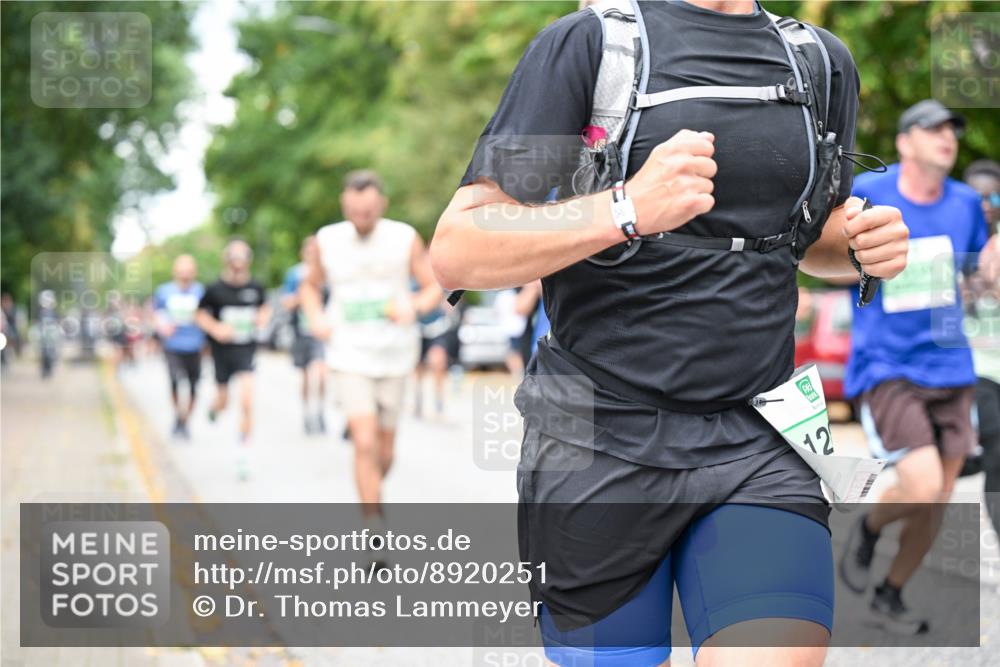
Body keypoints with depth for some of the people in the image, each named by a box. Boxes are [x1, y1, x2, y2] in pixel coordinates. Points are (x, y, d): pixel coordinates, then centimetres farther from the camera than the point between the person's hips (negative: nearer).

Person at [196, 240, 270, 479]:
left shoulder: (256, 287, -1)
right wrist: (215, 329, -14)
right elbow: (200, 314, 3)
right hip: (223, 349, 0)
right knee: (223, 400, 13)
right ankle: (215, 406, 53)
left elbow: (264, 307, 19)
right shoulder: (216, 289, -7)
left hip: (247, 349, 0)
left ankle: (244, 450, -3)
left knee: (247, 400, -14)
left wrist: (263, 317, -3)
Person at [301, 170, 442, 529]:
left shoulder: (405, 238, -4)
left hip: (394, 355, 1)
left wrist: (414, 308, -20)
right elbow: (310, 286, 15)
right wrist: (316, 318, -5)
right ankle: (374, 526, -8)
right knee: (365, 444, -15)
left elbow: (434, 287, 1)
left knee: (385, 449, 11)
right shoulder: (328, 241, -1)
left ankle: (374, 493, 42)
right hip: (350, 355, -1)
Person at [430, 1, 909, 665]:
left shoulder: (824, 61, 12)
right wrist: (628, 209, -24)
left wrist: (869, 243, 5)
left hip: (757, 443, 3)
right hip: (601, 445, -3)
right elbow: (457, 252, -10)